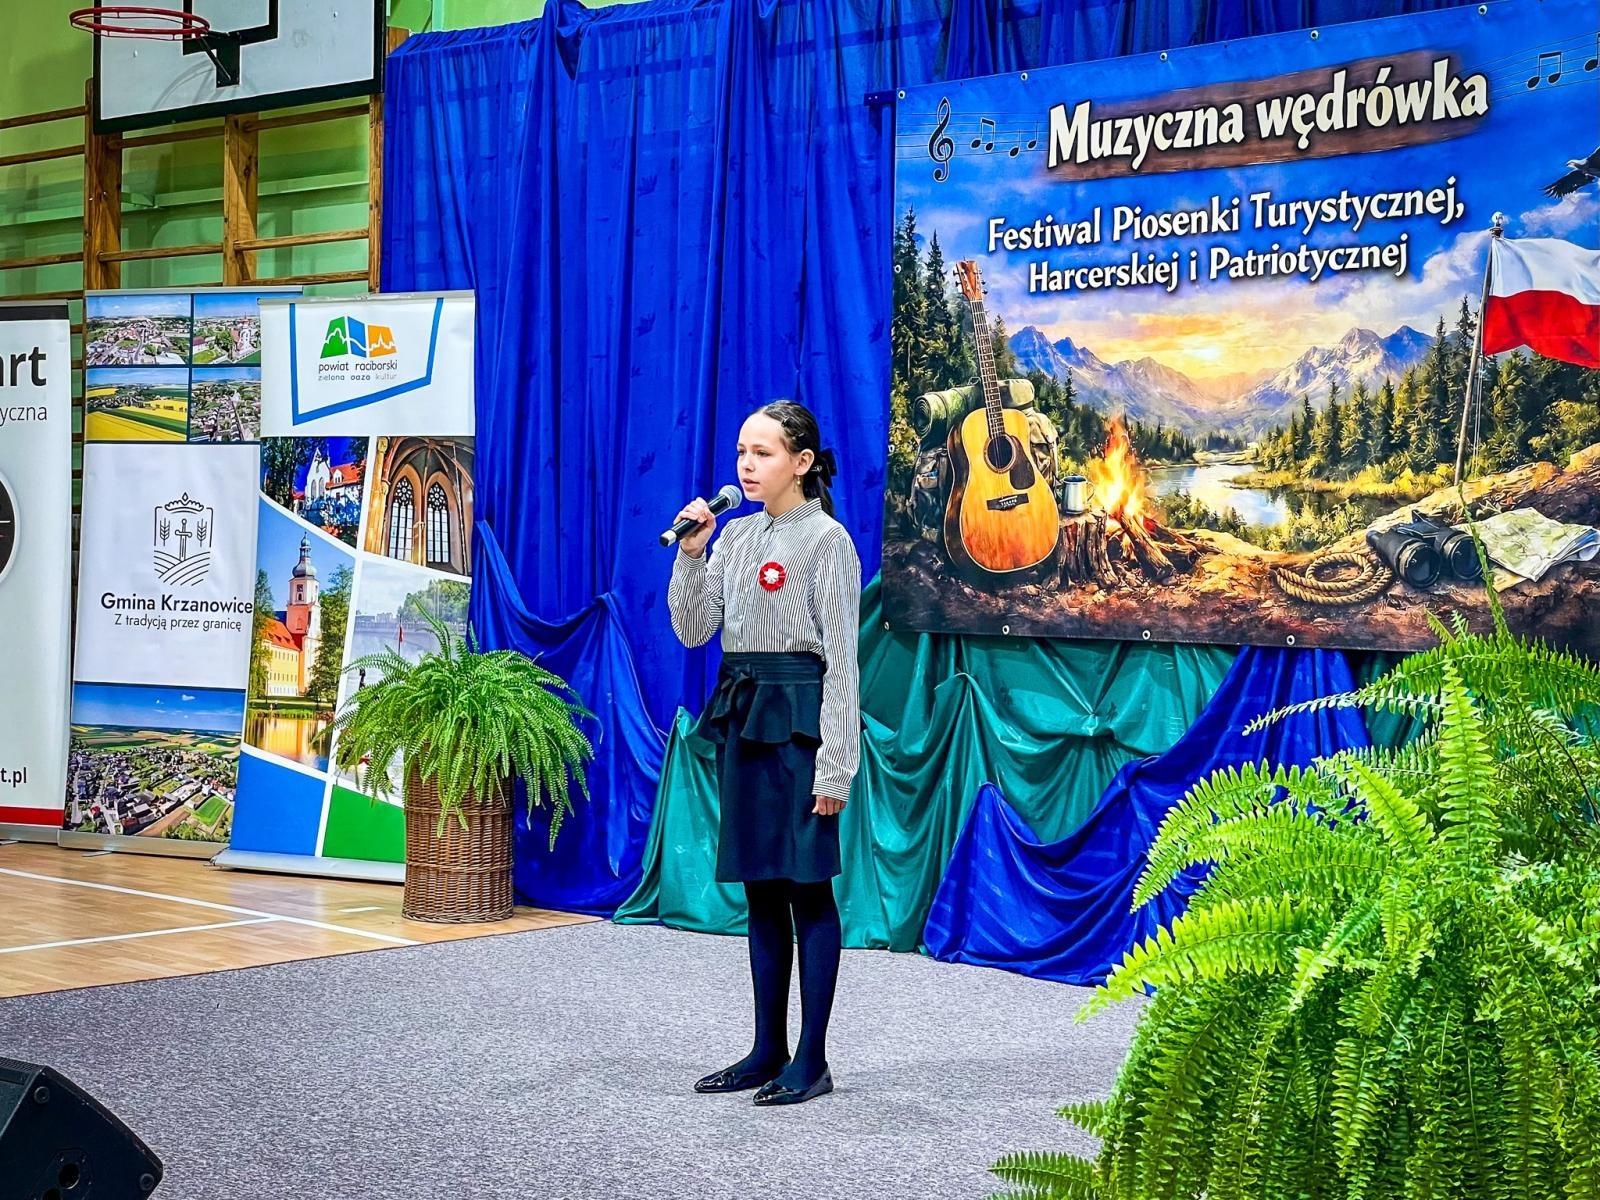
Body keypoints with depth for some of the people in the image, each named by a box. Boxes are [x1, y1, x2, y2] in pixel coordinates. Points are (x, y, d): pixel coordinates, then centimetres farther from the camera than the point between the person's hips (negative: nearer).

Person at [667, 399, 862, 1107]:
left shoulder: (827, 541, -7)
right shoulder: (736, 536, 12)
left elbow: (841, 657, -10)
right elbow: (692, 630, 9)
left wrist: (836, 762, -14)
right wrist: (690, 552, -4)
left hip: (797, 716, -7)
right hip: (741, 712, 7)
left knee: (807, 887, -3)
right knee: (759, 888, 11)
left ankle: (811, 1060, 4)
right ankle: (768, 1050, 19)